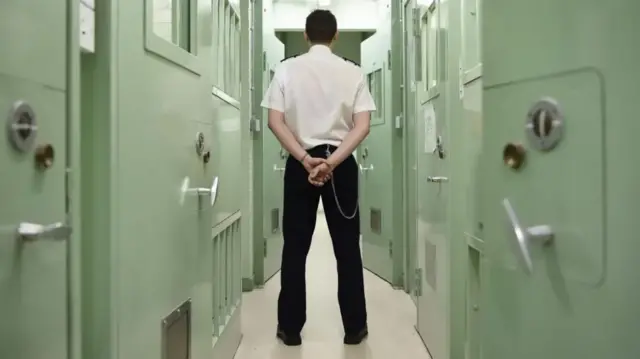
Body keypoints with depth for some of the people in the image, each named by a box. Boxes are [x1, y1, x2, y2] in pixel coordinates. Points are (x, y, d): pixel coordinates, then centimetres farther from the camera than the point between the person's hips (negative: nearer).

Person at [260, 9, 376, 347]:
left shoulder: (287, 68, 1)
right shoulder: (353, 71, 1)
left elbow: (275, 121, -7)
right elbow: (362, 126, -8)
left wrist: (306, 159, -11)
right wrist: (332, 161, -13)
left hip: (299, 163, 0)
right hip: (342, 164, 0)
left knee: (295, 247, 9)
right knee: (347, 247, 9)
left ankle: (290, 328, 16)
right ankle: (354, 327, 18)